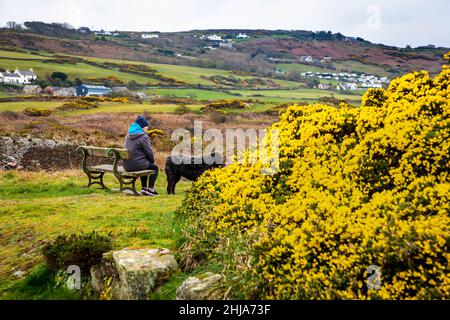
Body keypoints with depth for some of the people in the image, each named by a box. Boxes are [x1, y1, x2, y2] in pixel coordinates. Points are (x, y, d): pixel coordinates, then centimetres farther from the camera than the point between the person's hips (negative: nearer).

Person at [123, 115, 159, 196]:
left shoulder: (128, 136, 10)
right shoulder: (143, 137, -13)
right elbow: (149, 152, -12)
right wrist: (152, 161, 11)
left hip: (127, 166, 8)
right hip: (137, 165, -8)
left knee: (145, 164, 35)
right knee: (155, 167, 17)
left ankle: (144, 188, 32)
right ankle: (150, 189, 12)